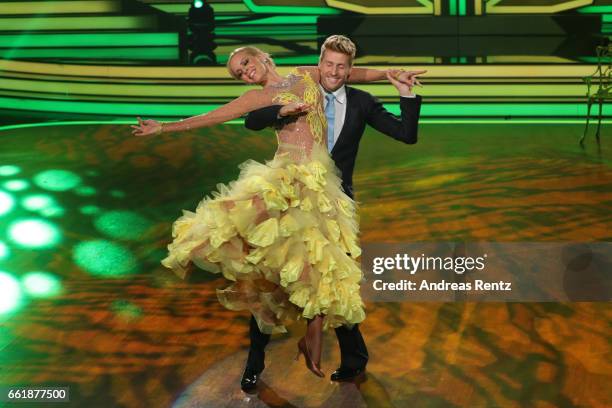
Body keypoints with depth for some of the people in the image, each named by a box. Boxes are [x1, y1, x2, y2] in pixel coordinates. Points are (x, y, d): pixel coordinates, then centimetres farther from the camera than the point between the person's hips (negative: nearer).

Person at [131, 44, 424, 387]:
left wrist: (387, 73, 16)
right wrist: (163, 127, 13)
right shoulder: (258, 98, 14)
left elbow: (350, 73, 28)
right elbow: (209, 118, 14)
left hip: (320, 179, 2)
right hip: (286, 175, -2)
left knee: (324, 261, -6)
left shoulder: (307, 74, 20)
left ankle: (313, 340, 0)